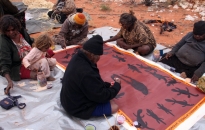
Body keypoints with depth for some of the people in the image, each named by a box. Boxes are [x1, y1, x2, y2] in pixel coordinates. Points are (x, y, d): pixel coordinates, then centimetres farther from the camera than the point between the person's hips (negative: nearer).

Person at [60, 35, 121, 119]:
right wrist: (117, 85, -11)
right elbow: (102, 96, -25)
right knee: (114, 107, -6)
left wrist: (108, 85, 1)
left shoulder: (78, 58, -7)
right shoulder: (86, 73, -38)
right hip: (78, 108, -9)